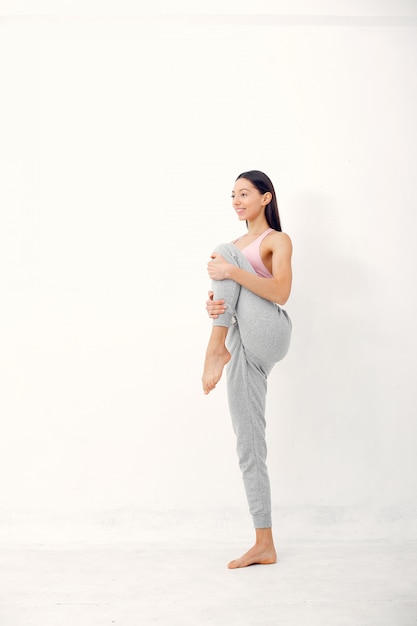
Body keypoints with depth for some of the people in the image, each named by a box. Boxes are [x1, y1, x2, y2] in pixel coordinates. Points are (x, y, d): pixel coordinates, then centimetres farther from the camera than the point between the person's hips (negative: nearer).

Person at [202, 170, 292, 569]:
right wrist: (212, 305, -6)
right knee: (248, 445, 2)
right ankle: (264, 546, 7)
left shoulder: (278, 241, 5)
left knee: (223, 251, -15)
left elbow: (281, 292, -11)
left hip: (267, 333, -7)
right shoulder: (234, 248, 26)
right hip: (245, 347, 7)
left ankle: (217, 352, -21)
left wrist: (233, 272, -18)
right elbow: (223, 288, 18)